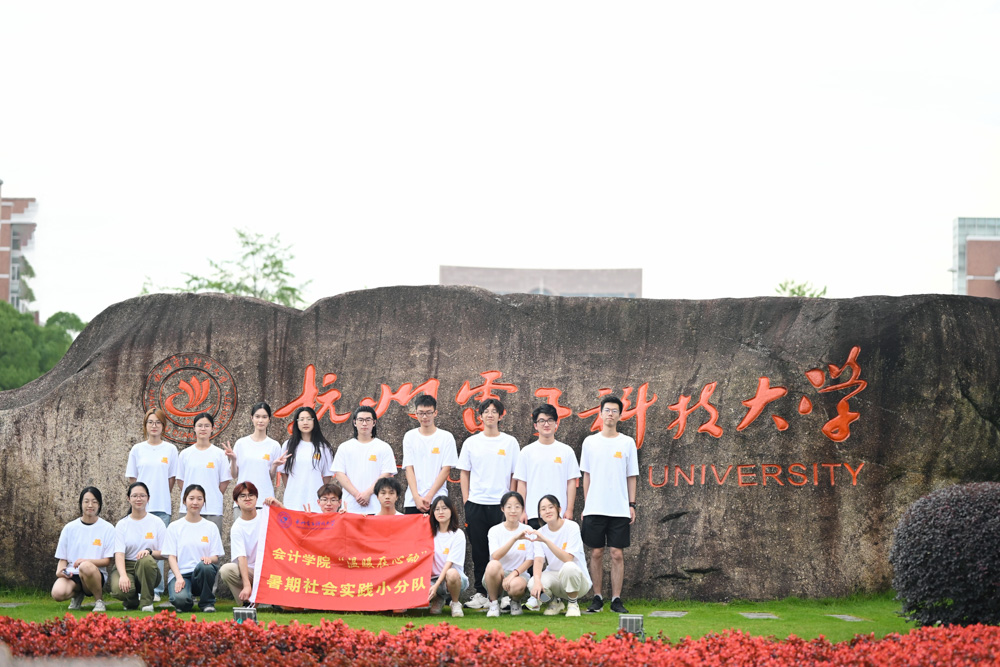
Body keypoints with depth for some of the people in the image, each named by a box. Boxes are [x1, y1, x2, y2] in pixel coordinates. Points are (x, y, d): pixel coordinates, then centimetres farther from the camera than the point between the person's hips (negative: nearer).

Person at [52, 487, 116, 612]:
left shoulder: (107, 529, 4)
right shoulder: (69, 528, 9)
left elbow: (107, 561, -1)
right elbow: (63, 559, 12)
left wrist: (86, 561, -19)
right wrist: (60, 570, -11)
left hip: (96, 575, -2)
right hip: (72, 574, 2)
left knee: (86, 567, -40)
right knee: (57, 593, -33)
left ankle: (99, 600, -12)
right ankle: (77, 594, 6)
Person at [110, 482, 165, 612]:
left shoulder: (156, 522, 6)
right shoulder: (122, 524, 6)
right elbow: (119, 554, -6)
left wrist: (149, 552, -21)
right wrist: (123, 575, -25)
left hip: (147, 571, 0)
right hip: (126, 567, 0)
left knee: (146, 560, -38)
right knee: (120, 590, -35)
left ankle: (147, 602, -19)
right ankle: (132, 600, 4)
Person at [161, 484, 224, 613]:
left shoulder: (211, 527, 12)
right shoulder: (174, 527, 9)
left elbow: (216, 558, 6)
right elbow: (171, 556, 1)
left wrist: (209, 559, -20)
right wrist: (179, 578, -16)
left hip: (202, 574, 1)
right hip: (180, 573, -1)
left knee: (205, 566, -36)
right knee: (180, 600, -34)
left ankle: (207, 602, -11)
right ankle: (188, 602, 6)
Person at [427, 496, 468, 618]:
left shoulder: (458, 535, -6)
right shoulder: (431, 532, 8)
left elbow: (449, 563, -15)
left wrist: (436, 585, -25)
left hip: (456, 577, -4)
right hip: (434, 578, 4)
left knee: (451, 574, -40)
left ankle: (455, 603, -9)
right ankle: (437, 599, 9)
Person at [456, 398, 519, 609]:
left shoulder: (510, 443, 5)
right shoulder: (471, 442, 9)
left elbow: (515, 475, 6)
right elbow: (464, 473, 12)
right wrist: (466, 499, 3)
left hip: (501, 504, -2)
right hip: (475, 504, 2)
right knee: (479, 551, 4)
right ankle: (481, 593, 9)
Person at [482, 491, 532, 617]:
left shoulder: (527, 530, 1)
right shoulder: (495, 530, -2)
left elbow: (529, 560, -1)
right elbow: (495, 556, -19)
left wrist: (514, 574, -19)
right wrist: (515, 538, -31)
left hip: (518, 574, 0)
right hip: (498, 574, 0)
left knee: (517, 585, -38)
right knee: (493, 565, -37)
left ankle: (515, 601, 3)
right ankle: (494, 602, -11)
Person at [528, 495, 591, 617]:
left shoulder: (572, 527, -13)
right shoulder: (541, 532, 1)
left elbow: (568, 558, -25)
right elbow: (539, 560, -12)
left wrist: (546, 540, -33)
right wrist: (537, 581, -31)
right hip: (554, 577, 3)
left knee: (569, 567, -39)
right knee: (532, 584, -29)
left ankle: (573, 603, -10)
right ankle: (555, 601, 6)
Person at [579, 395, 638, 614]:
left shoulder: (627, 443, 4)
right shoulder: (590, 442, 6)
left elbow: (631, 476, 7)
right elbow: (586, 475, 9)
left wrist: (632, 505, 1)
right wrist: (586, 505, 4)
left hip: (619, 509, -1)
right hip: (594, 509, 1)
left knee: (617, 554, -2)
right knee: (596, 553, 3)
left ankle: (616, 599, 2)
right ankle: (597, 598, 11)